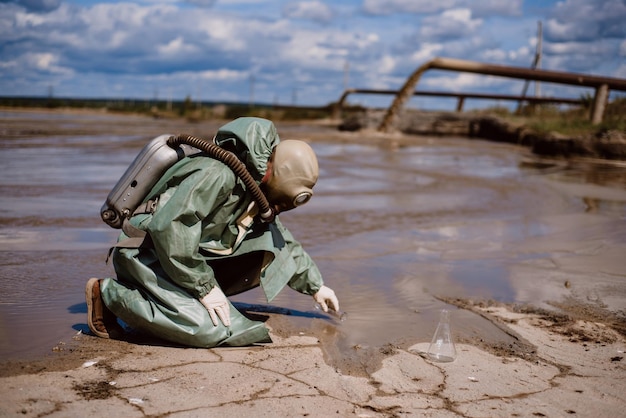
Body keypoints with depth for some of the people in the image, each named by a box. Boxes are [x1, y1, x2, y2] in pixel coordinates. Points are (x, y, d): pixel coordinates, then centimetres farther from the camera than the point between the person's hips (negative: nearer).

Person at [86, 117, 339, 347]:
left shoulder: (257, 192, 9)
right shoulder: (218, 174, -23)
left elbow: (283, 243, 24)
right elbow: (169, 227, -31)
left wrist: (315, 286, 27)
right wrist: (205, 287, -24)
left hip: (192, 258, 9)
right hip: (149, 255, -9)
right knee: (207, 330, -27)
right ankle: (108, 293, -10)